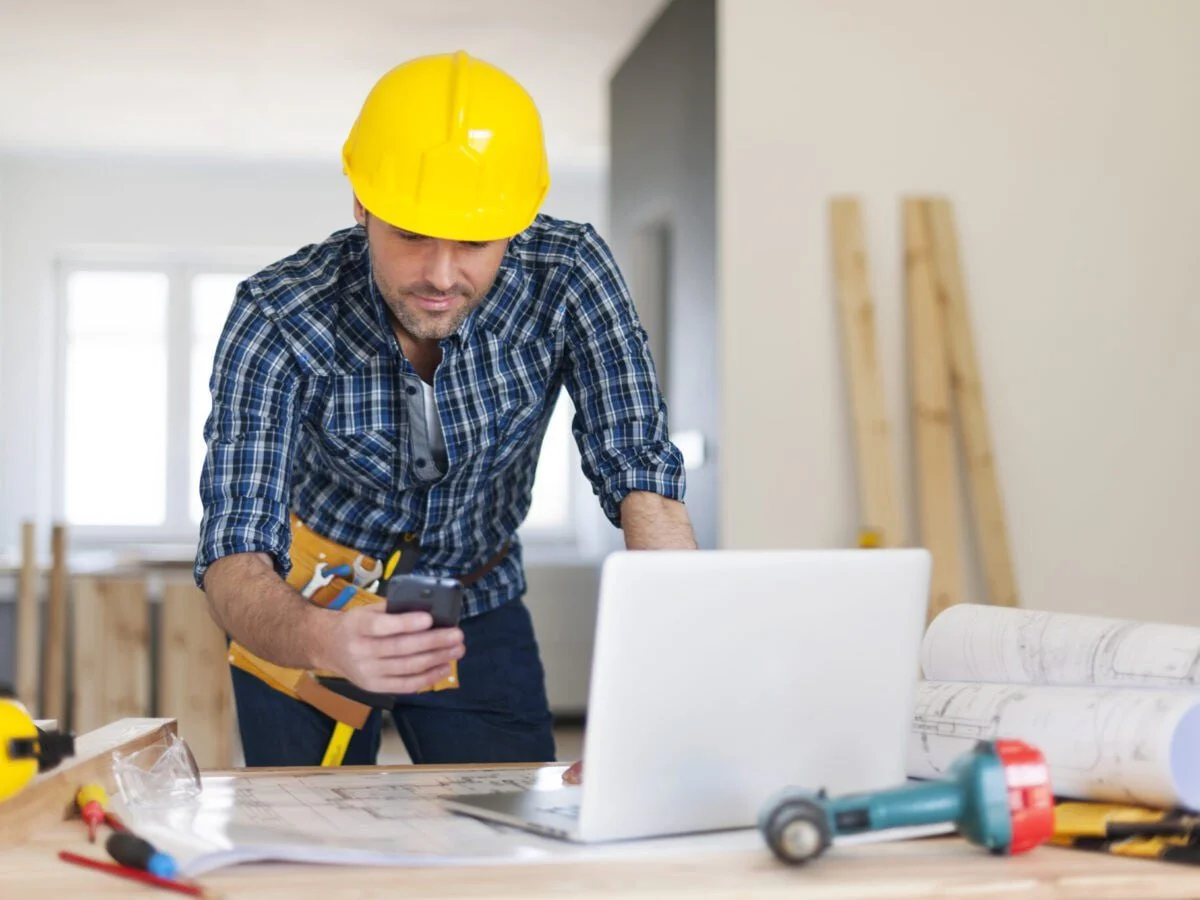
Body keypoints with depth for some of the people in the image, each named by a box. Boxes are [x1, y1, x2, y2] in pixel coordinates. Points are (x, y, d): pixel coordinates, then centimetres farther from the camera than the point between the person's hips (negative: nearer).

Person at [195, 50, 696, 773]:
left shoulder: (567, 274, -25)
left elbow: (644, 483, -30)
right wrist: (324, 641, -58)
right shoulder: (278, 320, -28)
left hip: (478, 602, 1)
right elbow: (234, 558, -34)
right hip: (308, 610, -1)